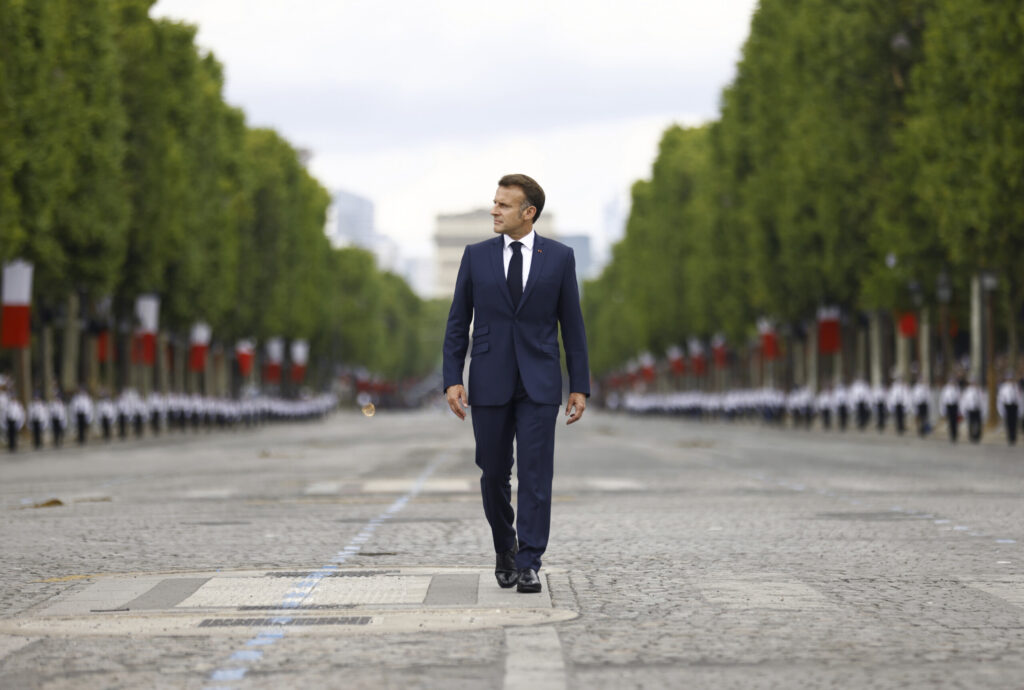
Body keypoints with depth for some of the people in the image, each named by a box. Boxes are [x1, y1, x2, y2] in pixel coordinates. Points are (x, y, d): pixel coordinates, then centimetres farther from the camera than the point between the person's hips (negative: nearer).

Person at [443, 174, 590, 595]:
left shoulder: (559, 257, 2)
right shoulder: (476, 256, 4)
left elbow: (572, 324, 4)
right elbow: (458, 323, 6)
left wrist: (580, 386, 0)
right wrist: (452, 379, -4)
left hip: (538, 383, -1)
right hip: (489, 383, 1)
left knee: (535, 474, -7)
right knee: (494, 473, 8)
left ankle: (528, 564, -4)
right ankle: (505, 548, 30)